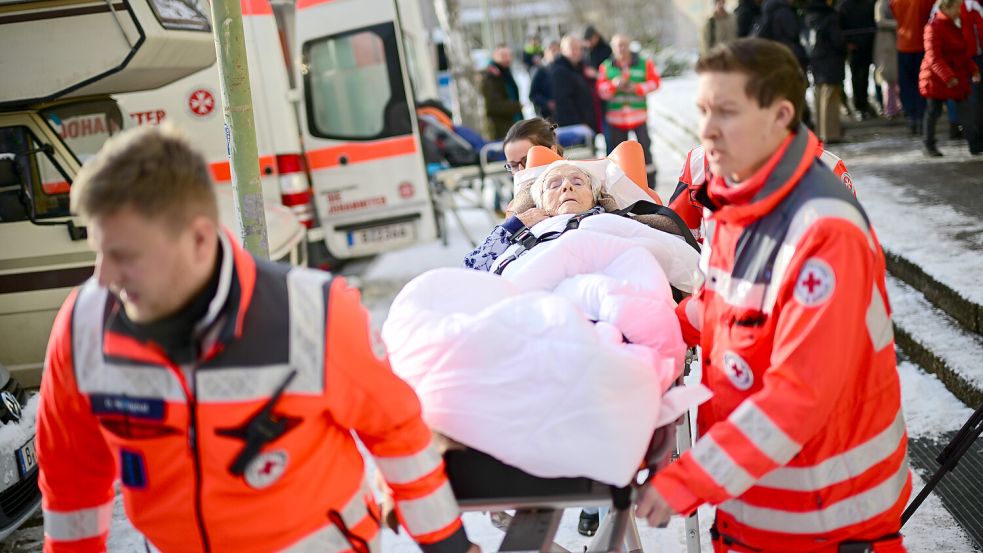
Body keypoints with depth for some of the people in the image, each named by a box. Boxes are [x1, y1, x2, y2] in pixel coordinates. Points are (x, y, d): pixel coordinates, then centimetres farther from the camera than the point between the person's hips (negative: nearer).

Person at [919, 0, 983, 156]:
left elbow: (963, 52, 21)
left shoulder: (954, 26, 12)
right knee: (933, 111, 4)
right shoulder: (933, 28, -16)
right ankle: (929, 146, 17)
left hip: (956, 76, 8)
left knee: (965, 110, 2)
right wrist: (947, 77, -29)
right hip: (936, 77, -8)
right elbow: (933, 57, -22)